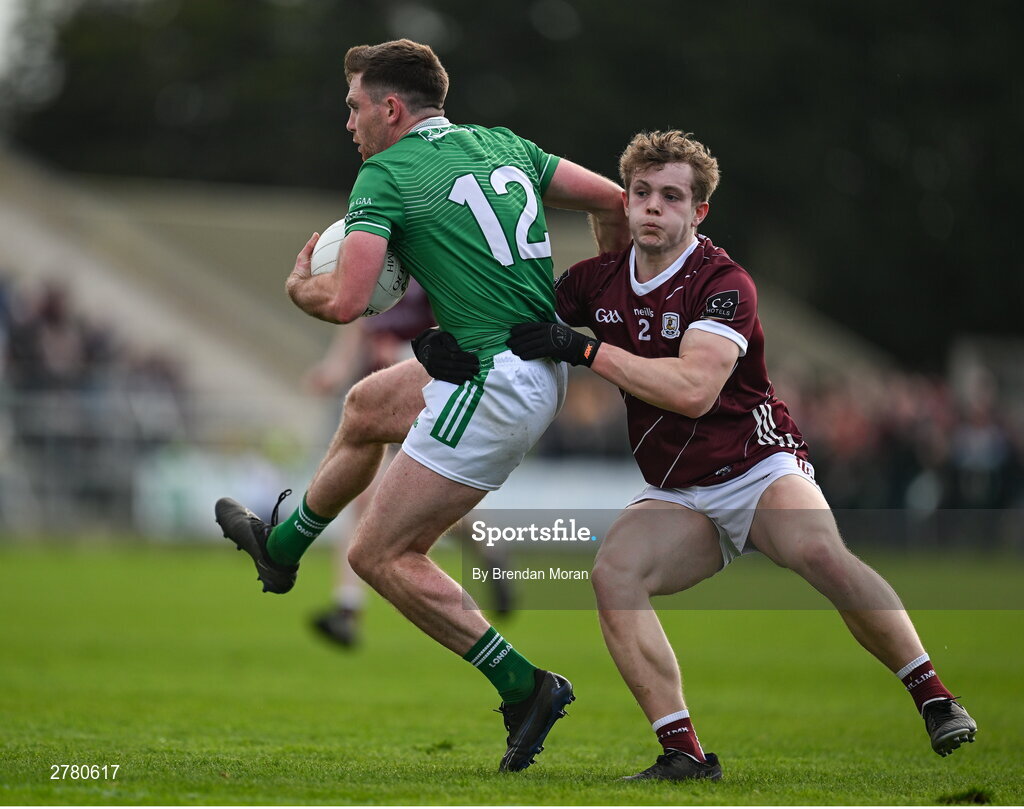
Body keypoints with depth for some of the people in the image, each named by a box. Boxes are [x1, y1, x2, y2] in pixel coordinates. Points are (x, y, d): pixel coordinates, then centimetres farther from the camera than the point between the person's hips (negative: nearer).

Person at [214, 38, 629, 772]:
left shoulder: (385, 175, -10)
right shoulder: (503, 146, 11)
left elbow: (346, 301, -19)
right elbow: (612, 200, 10)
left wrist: (299, 285, 4)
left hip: (494, 391, -9)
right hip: (544, 365, 9)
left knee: (383, 556, 0)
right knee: (368, 405, 30)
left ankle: (525, 689, -3)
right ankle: (282, 546, 50)